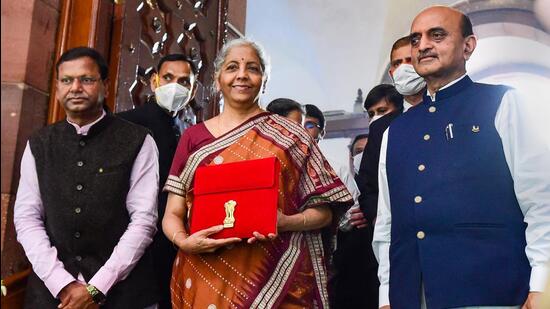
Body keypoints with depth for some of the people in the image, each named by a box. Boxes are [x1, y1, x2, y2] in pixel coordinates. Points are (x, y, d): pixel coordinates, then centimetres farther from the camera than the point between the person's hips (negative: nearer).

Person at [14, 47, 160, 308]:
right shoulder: (38, 145, 5)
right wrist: (62, 284, -11)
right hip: (51, 288, 3)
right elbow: (27, 218, 1)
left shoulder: (137, 142, -6)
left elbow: (144, 219, -10)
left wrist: (97, 288, -14)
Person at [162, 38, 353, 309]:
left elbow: (322, 211, 2)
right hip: (205, 282, 2)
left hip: (275, 279, -1)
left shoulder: (289, 136, 2)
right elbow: (172, 215, 6)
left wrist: (286, 223, -17)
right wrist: (185, 242, -14)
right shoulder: (193, 137, 6)